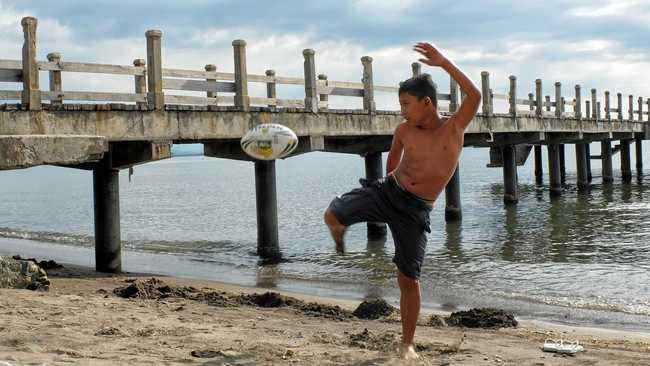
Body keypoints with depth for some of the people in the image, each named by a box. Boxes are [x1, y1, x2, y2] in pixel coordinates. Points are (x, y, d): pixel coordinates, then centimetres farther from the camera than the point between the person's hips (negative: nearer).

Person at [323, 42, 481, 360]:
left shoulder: (454, 127, -6)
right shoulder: (404, 131, 2)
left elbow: (474, 96, -22)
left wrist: (443, 62, -28)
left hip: (415, 211, -2)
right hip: (386, 191, 2)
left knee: (408, 279, 1)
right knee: (332, 216, -23)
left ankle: (407, 344, 18)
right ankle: (340, 234, 16)